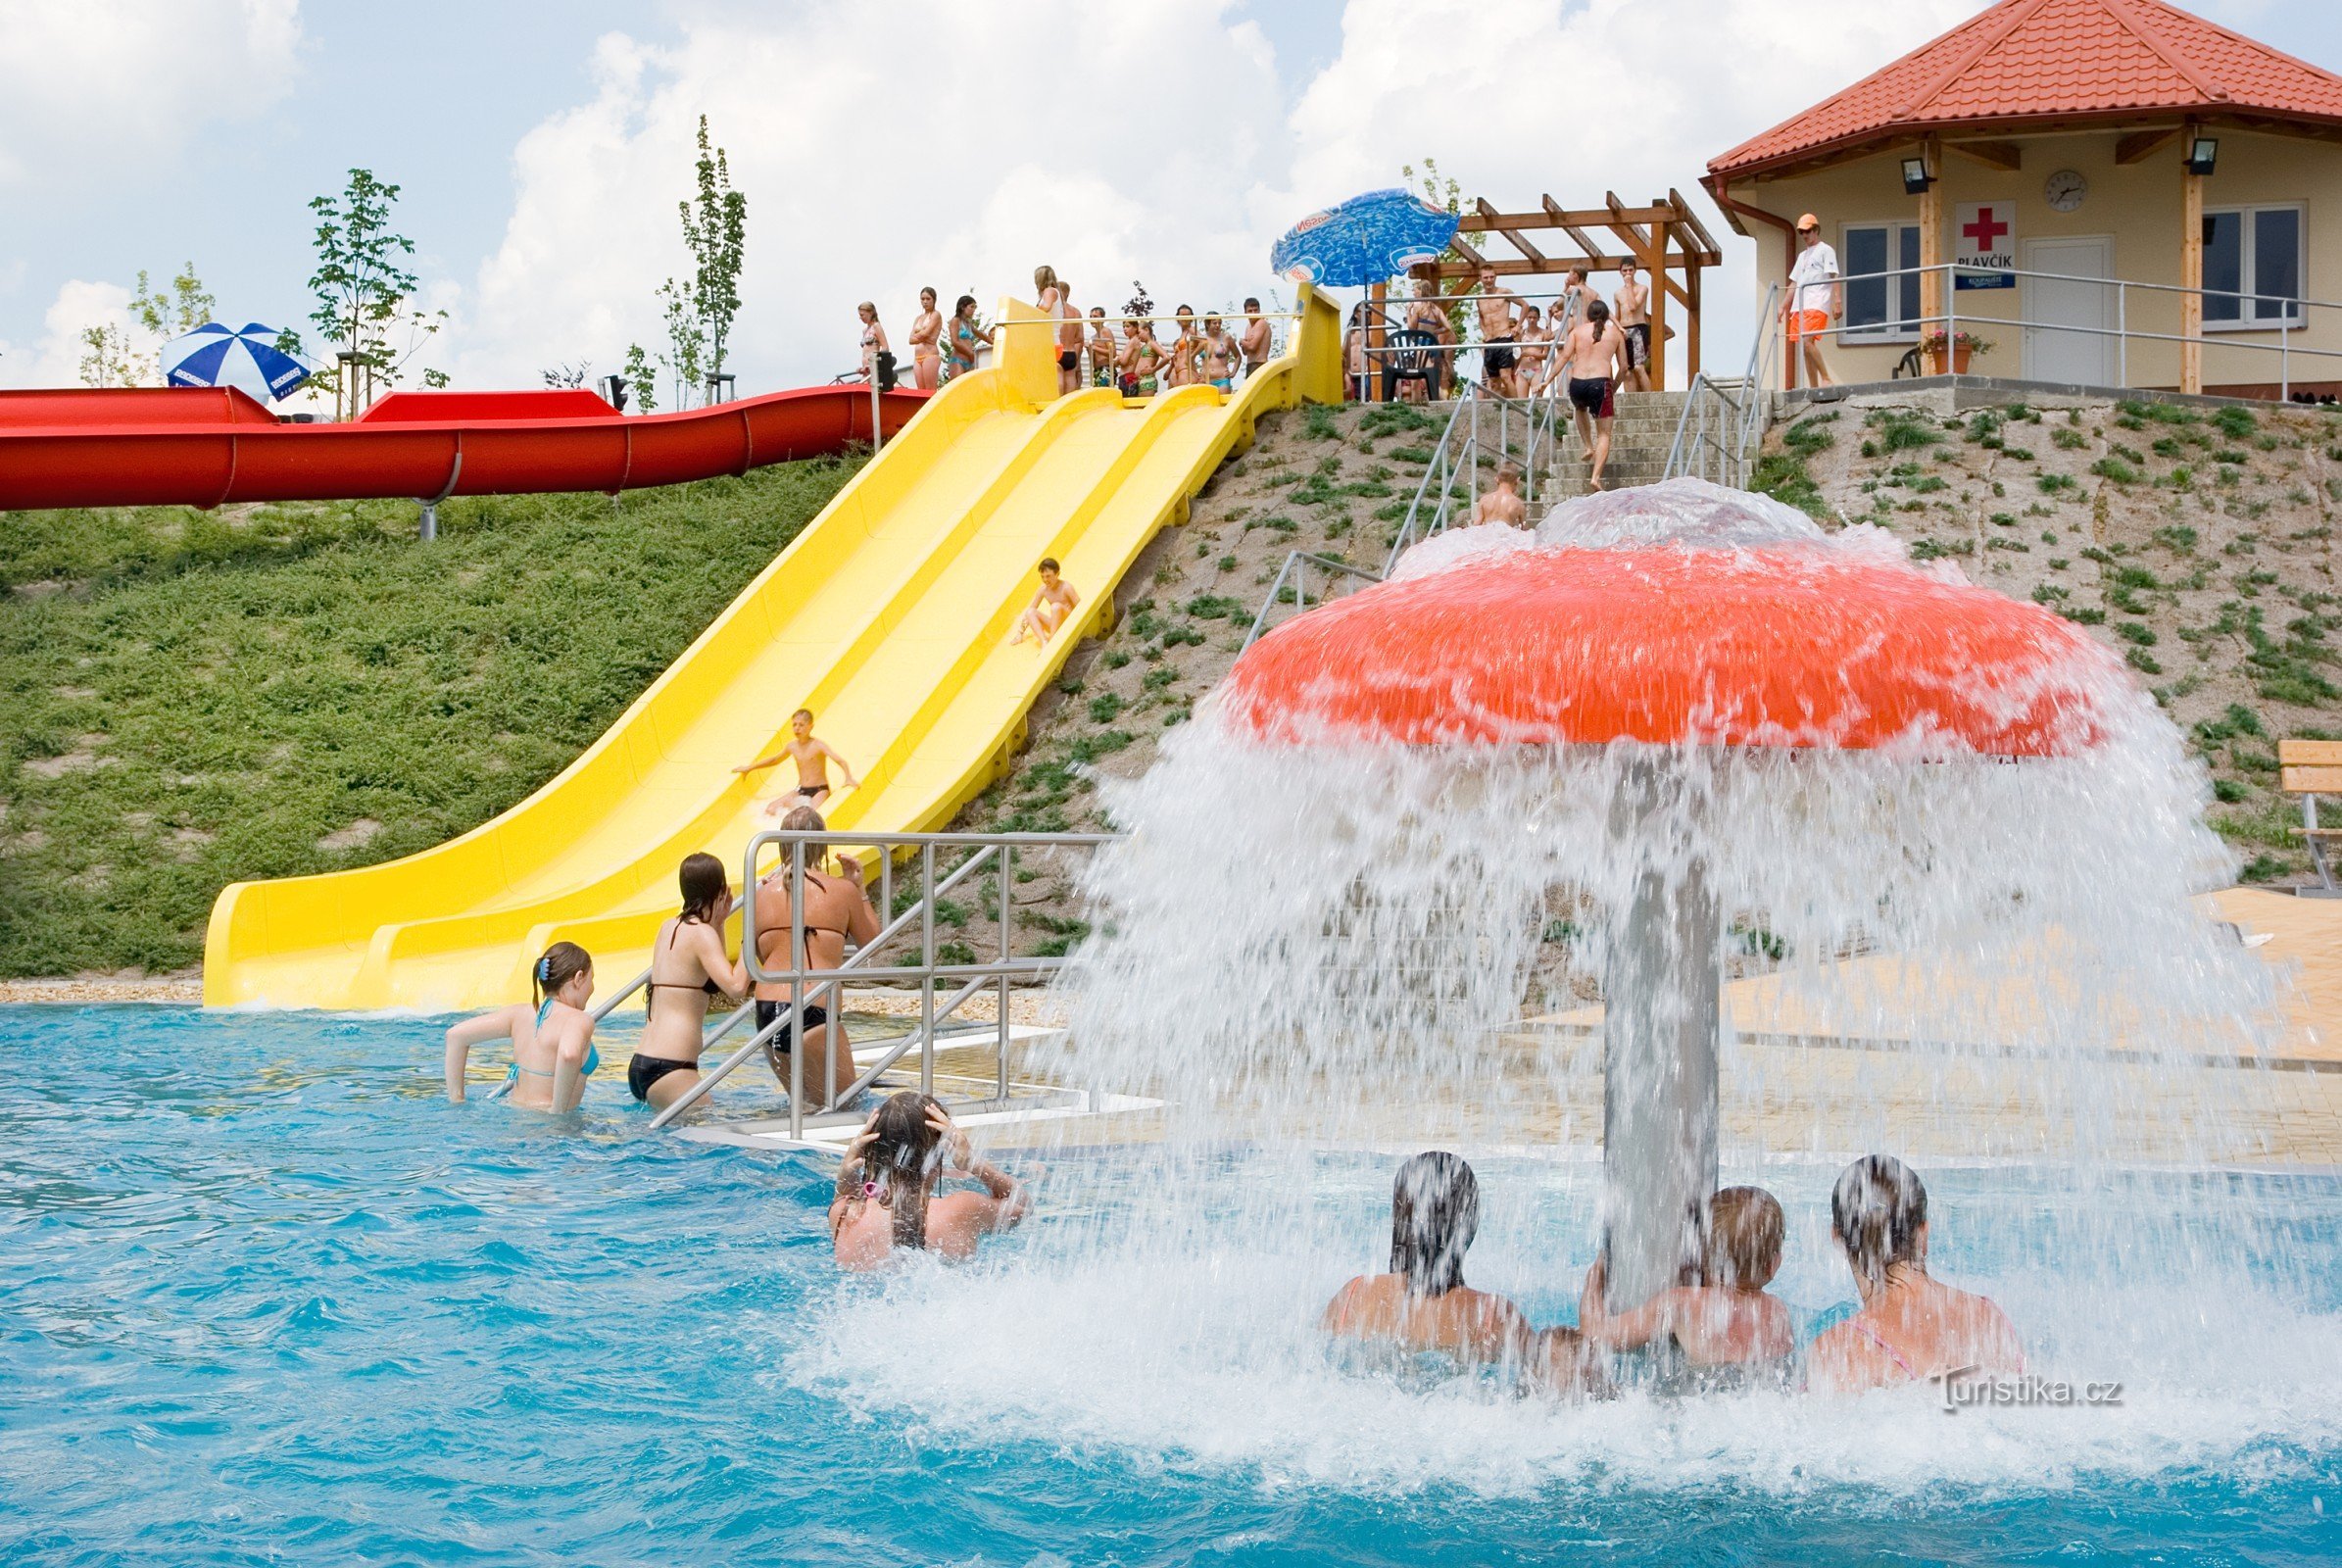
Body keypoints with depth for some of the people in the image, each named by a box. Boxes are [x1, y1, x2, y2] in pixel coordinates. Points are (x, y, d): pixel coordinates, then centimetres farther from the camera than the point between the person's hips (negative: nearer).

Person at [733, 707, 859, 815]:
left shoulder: (818, 746, -12)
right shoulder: (792, 746, 5)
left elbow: (841, 761, -23)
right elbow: (774, 759, 25)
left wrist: (849, 779, -42)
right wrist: (749, 768, 29)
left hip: (820, 790, -5)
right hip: (801, 791, 5)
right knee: (771, 809, -11)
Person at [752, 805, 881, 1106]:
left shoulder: (764, 893, 9)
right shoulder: (842, 890, 1)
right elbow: (871, 941, 15)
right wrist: (859, 889, 23)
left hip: (766, 1011, 5)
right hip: (814, 1013, -5)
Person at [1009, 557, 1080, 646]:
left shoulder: (1066, 587, -11)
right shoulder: (1043, 590, 2)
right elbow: (1031, 608, 7)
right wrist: (1020, 633, 2)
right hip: (1054, 625, 5)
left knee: (1056, 606, -32)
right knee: (1030, 612, -13)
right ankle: (1044, 642, -31)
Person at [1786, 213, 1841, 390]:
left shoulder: (1825, 251, 3)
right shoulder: (1802, 255, 26)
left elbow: (1834, 277, -6)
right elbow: (1794, 283, 27)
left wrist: (1838, 302, -17)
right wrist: (1784, 306, 20)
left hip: (1817, 305, -8)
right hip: (1799, 306, 8)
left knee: (1807, 341, -23)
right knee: (1804, 345, 2)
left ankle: (1826, 379, -20)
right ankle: (1813, 387, 2)